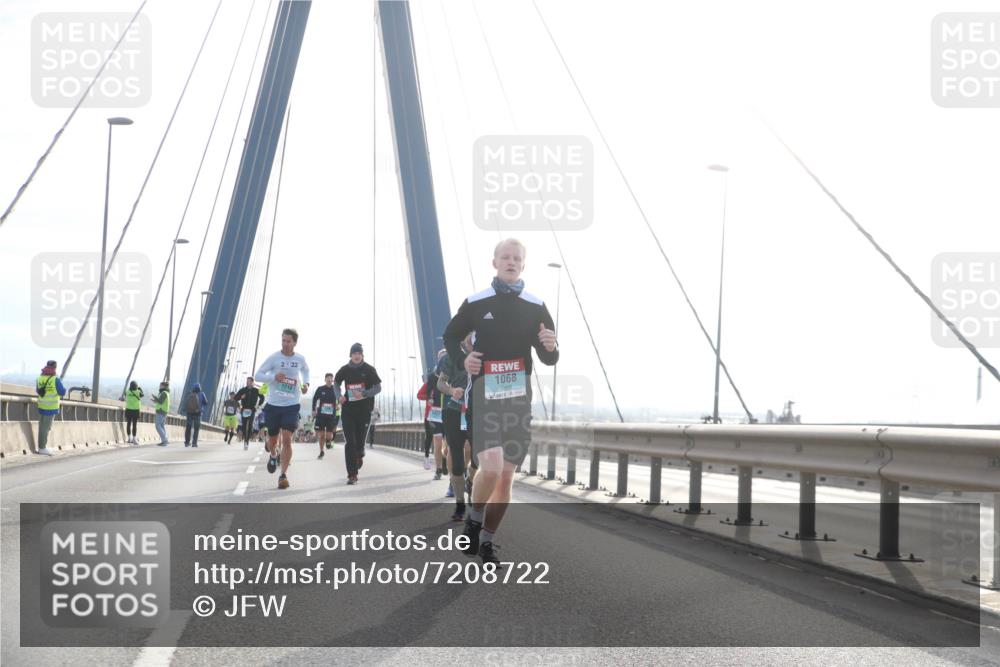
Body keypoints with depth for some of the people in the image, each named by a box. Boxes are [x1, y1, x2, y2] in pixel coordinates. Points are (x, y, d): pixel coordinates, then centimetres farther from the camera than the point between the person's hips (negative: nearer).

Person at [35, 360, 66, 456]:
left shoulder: (39, 378, 2)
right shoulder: (55, 379, -16)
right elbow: (62, 392, -10)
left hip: (41, 406, 6)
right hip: (51, 407, -6)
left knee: (42, 426, 16)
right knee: (46, 428, -1)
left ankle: (40, 447, 22)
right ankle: (42, 448, 3)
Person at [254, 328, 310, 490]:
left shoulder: (300, 359, 0)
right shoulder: (274, 358, -8)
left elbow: (305, 370, 25)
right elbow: (257, 375, -8)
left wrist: (306, 383, 6)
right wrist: (274, 377, -24)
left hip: (291, 406, 0)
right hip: (273, 405, 0)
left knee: (287, 439, -14)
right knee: (272, 439, 12)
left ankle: (283, 475, -11)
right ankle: (273, 456, 48)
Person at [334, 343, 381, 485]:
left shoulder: (369, 369, -2)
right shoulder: (345, 369, 5)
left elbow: (378, 388, -3)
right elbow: (336, 382, 21)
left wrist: (363, 394, -19)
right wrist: (339, 396, 2)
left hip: (364, 409, -1)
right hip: (348, 408, 1)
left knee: (360, 440, 4)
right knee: (350, 442, -8)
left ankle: (360, 454, 42)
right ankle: (352, 475, -7)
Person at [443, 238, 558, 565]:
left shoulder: (536, 307, 4)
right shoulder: (475, 303, 0)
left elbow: (549, 360, 7)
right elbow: (451, 335, 14)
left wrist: (551, 348, -17)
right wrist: (462, 359, -6)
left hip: (518, 397, 3)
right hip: (484, 395, -3)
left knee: (506, 475, 6)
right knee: (491, 468, -20)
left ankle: (487, 540, 21)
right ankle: (474, 520, 8)